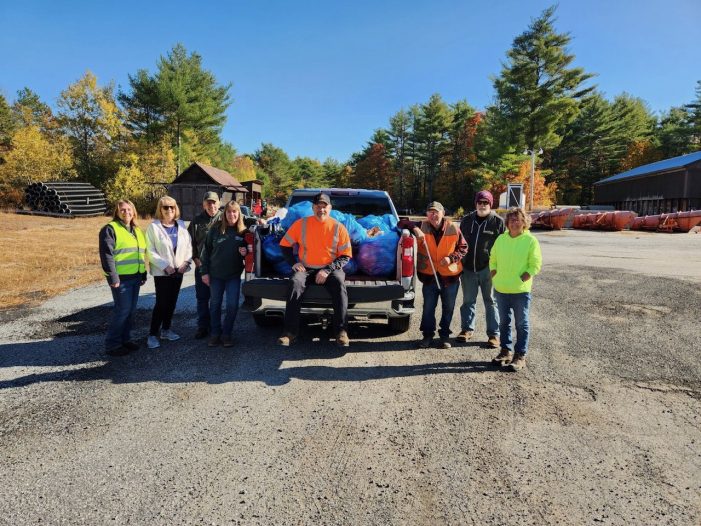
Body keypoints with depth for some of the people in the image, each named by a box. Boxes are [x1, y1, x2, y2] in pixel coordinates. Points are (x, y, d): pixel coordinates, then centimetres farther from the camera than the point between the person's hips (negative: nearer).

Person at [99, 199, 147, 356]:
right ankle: (112, 344, 6)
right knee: (122, 310, -6)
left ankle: (125, 339, 25)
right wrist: (113, 278, -18)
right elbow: (106, 254, -14)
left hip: (135, 277, 7)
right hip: (121, 278, -7)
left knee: (131, 310, 12)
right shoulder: (110, 229, -7)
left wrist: (144, 274, 17)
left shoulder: (137, 230, 17)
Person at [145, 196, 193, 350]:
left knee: (172, 301, 12)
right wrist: (165, 266, -17)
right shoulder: (153, 227, -6)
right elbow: (150, 251, -10)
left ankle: (166, 329, 26)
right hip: (161, 272, -4)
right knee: (161, 302, -5)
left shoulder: (181, 225, 7)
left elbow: (188, 245, 6)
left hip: (178, 271, 4)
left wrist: (186, 262, -8)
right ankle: (153, 334, 6)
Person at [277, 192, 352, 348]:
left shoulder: (338, 228, -1)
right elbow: (285, 244, 11)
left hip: (330, 269, -1)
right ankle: (290, 331, -25)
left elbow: (345, 256, -1)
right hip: (306, 269, 1)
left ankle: (341, 331, -26)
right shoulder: (301, 224, 2)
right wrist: (293, 262, -5)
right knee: (295, 282, -30)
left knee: (339, 283, -33)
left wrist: (327, 270, -15)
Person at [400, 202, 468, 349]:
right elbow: (401, 223, -5)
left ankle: (445, 335, 27)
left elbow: (463, 247, 3)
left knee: (448, 308, 11)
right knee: (428, 307, 9)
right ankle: (428, 335, 25)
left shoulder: (453, 228, -6)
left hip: (450, 275, 0)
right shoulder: (422, 227, -5)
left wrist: (451, 258, -14)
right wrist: (414, 228, -23)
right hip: (429, 275, 0)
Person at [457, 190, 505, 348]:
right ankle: (467, 329, 25)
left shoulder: (498, 222, -2)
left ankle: (494, 334, 12)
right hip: (468, 268, 3)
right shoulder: (466, 220, 9)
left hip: (488, 269, -3)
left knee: (490, 301, 5)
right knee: (468, 300, 12)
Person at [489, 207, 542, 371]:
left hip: (521, 290, -4)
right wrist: (495, 278, 3)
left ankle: (520, 356, 13)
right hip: (501, 289, 5)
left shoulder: (531, 241, -7)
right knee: (504, 321, 14)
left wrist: (520, 281, -13)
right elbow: (493, 260, 13)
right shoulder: (501, 239, 7)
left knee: (521, 323, 5)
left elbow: (535, 265, -7)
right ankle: (506, 351, 28)